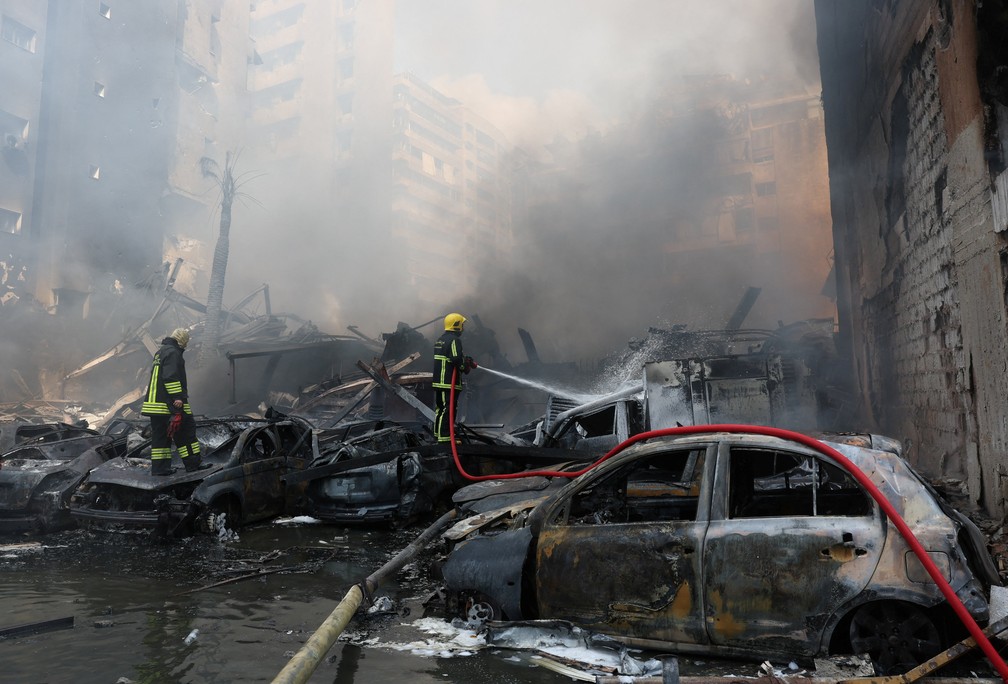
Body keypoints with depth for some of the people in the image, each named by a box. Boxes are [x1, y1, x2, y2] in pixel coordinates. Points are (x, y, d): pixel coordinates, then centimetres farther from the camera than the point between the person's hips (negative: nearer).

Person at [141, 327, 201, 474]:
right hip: (169, 402, -10)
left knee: (159, 435, 10)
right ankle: (193, 464, 1)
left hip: (154, 403, 10)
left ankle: (159, 468, 9)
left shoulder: (160, 352, 22)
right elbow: (171, 377, -21)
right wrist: (178, 397, -22)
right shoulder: (173, 352, -11)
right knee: (187, 430, -1)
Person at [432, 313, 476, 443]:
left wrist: (465, 359, 21)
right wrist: (465, 367, -6)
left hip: (438, 380, 10)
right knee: (448, 409, -8)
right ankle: (444, 437, -9)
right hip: (449, 382, -10)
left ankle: (438, 432, 29)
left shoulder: (440, 340, 17)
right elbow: (456, 359, -24)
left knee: (440, 407, 19)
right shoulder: (454, 340, -14)